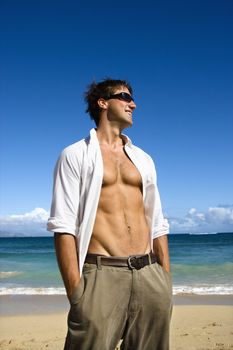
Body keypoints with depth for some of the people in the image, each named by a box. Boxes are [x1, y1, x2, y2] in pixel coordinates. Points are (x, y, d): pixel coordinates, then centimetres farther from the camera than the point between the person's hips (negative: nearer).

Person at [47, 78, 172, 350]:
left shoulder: (143, 159, 18)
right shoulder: (76, 155, 3)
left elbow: (157, 223, 16)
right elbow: (63, 225, -6)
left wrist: (166, 282, 10)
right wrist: (76, 292, -14)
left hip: (149, 275, 5)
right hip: (101, 274, -4)